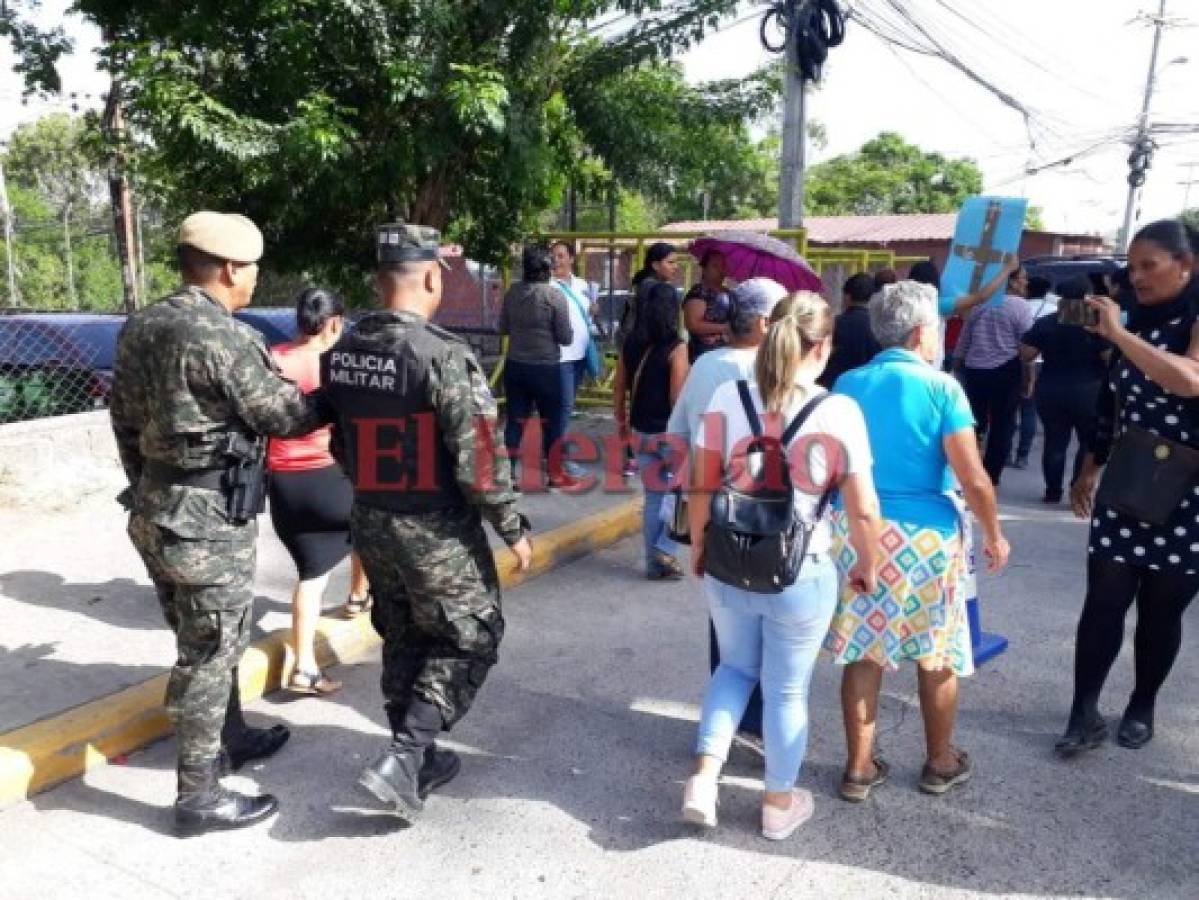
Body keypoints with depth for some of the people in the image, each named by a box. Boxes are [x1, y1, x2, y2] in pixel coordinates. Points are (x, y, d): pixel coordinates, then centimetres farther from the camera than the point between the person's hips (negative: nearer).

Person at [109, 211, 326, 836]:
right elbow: (285, 416, -14)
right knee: (209, 655, 3)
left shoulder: (139, 327, 6)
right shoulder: (221, 338, -21)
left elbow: (123, 419, 13)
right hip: (208, 522, -9)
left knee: (204, 643, 23)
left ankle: (230, 741, 41)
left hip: (156, 511, 9)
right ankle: (199, 797, 16)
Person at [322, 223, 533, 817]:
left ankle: (417, 759, 33)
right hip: (435, 530, -7)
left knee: (404, 641, 21)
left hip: (370, 523, 7)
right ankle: (402, 758, 3)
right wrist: (513, 528, -10)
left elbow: (340, 443, 9)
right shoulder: (443, 355, -23)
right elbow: (477, 459, -22)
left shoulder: (340, 352, -1)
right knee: (471, 641, 11)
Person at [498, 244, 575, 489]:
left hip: (515, 366, 5)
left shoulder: (512, 292, 0)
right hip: (546, 368, -5)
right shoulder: (555, 296, -15)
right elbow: (566, 338, -10)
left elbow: (503, 328, 12)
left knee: (515, 420, 12)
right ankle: (555, 474, 18)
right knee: (553, 421, 9)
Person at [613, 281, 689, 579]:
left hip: (642, 432, 5)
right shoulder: (676, 348, -15)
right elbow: (677, 398, -18)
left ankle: (654, 563, 20)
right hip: (670, 433, -5)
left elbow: (619, 389, 7)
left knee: (653, 496, 14)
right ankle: (666, 550, 5)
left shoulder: (630, 344, 2)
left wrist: (621, 422, 20)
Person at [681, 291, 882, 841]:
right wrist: (867, 567, 8)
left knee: (735, 667, 27)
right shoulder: (839, 412, -13)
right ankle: (779, 805, 35)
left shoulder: (727, 399, -8)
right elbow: (863, 510, -9)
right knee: (787, 691, 17)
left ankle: (703, 779, 17)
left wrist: (698, 548, 12)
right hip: (802, 574, -2)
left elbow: (700, 488, -4)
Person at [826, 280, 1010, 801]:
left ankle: (859, 768, 21)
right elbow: (973, 479, -12)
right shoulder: (941, 387, -10)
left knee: (862, 652, 12)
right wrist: (994, 535, 3)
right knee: (937, 655, 16)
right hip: (924, 534, -3)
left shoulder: (847, 384, 2)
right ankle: (940, 763, 32)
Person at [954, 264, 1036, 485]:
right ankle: (991, 476, 8)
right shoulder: (1021, 306, -6)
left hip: (974, 370, 5)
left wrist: (957, 366, 22)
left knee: (973, 423, 13)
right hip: (1006, 371, -4)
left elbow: (963, 341, 14)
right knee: (1002, 426, 5)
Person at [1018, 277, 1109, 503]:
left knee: (1055, 442, 10)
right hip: (1087, 391, -3)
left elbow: (1025, 354, -2)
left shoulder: (1045, 322, 0)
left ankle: (1053, 491, 13)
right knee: (1091, 443, 8)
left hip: (1050, 390, 3)